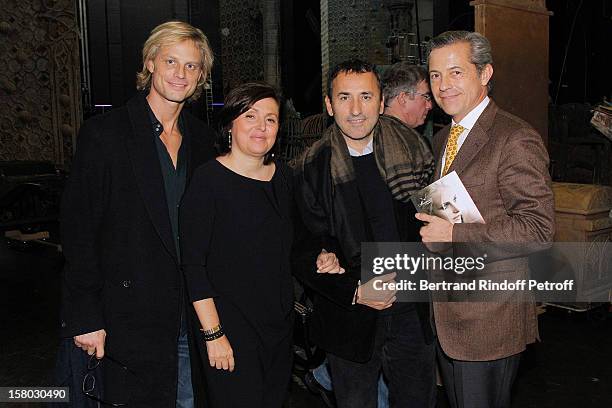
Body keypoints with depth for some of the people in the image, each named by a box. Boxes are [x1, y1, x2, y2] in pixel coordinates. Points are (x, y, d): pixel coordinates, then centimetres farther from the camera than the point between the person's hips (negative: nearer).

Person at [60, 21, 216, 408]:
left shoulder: (202, 138, 7)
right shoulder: (104, 133, -9)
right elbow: (79, 231, -10)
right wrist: (85, 317, -12)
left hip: (191, 318, 5)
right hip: (130, 318, -4)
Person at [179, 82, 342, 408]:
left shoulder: (283, 176, 6)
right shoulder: (209, 179, -13)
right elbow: (193, 265, -14)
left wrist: (320, 259, -1)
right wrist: (213, 333, -16)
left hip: (280, 322, 6)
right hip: (231, 326, -6)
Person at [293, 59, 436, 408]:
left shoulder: (415, 153, -2)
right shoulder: (312, 170, -6)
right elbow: (305, 253, -6)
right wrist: (355, 290, -19)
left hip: (412, 315, 2)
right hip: (350, 322, -1)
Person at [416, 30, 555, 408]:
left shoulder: (516, 140, -16)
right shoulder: (442, 139, 12)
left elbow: (539, 229, -21)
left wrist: (455, 235, -23)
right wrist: (431, 229, 2)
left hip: (489, 317, -8)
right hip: (447, 313, 8)